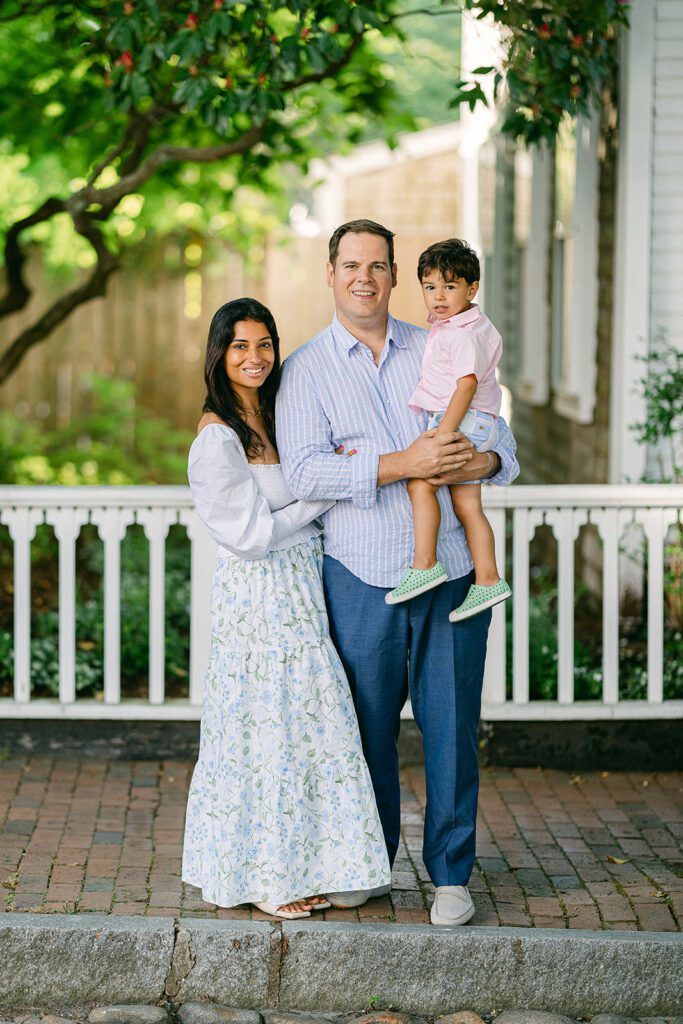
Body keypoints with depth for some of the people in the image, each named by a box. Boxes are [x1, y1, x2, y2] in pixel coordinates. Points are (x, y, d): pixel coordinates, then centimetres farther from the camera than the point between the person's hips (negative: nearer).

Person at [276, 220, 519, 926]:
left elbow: (501, 439, 13)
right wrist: (402, 463, -20)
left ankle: (451, 874, 15)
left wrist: (480, 462, -12)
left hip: (452, 570, 1)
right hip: (362, 576, -1)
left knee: (451, 724, 3)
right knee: (366, 725, 7)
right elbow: (303, 472, -10)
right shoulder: (304, 369, 3)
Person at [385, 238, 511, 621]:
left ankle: (425, 564, -21)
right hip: (477, 429, 11)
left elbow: (467, 385, -23)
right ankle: (488, 579, 10)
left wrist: (444, 432, -27)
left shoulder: (464, 335, -14)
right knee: (467, 504, 9)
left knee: (420, 481, -20)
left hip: (463, 420, -11)